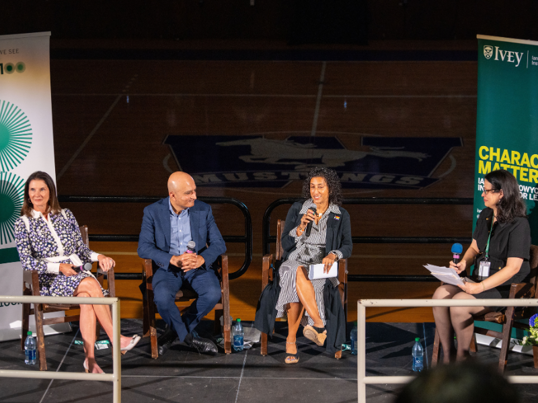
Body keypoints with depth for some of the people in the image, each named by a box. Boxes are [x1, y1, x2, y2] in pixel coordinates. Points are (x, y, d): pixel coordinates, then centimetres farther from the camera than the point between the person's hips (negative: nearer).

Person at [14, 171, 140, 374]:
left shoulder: (65, 215, 15)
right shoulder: (23, 223, 5)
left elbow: (81, 249, 17)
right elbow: (27, 261, -3)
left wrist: (98, 256, -5)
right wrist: (59, 267, -15)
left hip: (77, 272, 3)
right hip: (49, 280, -3)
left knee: (87, 299, -33)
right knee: (91, 284, -32)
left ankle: (90, 357, -41)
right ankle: (116, 339, -29)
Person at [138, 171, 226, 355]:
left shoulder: (203, 210, 0)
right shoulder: (153, 212, -5)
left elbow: (219, 244, -2)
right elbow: (143, 248, -11)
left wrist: (201, 259, -24)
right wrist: (173, 259, -26)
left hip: (198, 266, 2)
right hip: (167, 267, -2)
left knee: (213, 294, -28)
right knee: (162, 298, -33)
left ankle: (175, 331, -4)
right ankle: (189, 337, -5)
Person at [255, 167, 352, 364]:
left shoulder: (341, 216, 10)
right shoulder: (297, 209, 9)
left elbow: (347, 246, 3)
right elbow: (286, 244, 4)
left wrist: (333, 255, -19)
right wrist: (301, 226, -13)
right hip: (293, 262, 1)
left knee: (298, 286, -37)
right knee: (298, 273, -39)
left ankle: (291, 339, -33)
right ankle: (319, 325, -45)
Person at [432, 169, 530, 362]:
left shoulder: (519, 224, -15)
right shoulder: (486, 215, 9)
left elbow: (513, 267, -20)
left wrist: (480, 287, -26)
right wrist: (463, 263, -4)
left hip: (506, 288, -8)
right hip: (481, 279, 8)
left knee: (459, 303, -28)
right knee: (440, 294, -16)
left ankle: (462, 355, -6)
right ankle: (447, 354, -7)